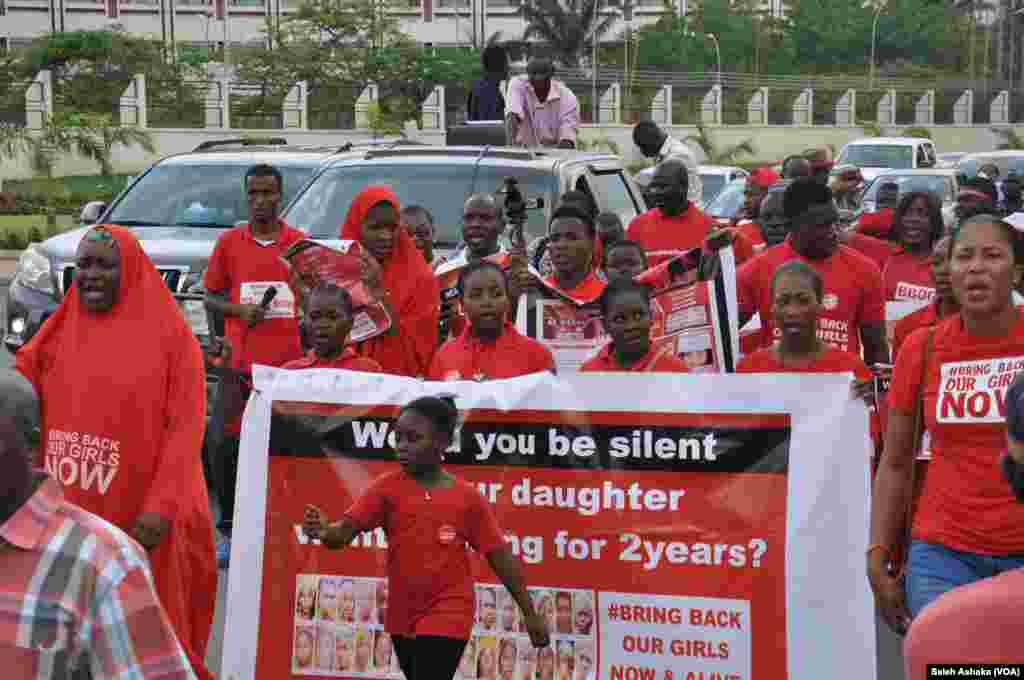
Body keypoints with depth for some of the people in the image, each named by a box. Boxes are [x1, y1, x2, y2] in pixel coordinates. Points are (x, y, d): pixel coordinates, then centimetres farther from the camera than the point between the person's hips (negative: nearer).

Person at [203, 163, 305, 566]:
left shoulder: (300, 244, 6)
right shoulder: (229, 243, 8)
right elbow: (211, 297, 14)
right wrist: (238, 310, -5)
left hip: (289, 363, -1)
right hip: (240, 363, 1)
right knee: (226, 448, -1)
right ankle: (229, 529, 12)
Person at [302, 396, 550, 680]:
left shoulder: (468, 497, -5)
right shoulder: (387, 488, -3)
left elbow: (500, 556, 1)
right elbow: (346, 530, -15)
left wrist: (529, 613, 3)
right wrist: (325, 532, -39)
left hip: (447, 617, -3)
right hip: (403, 617, 3)